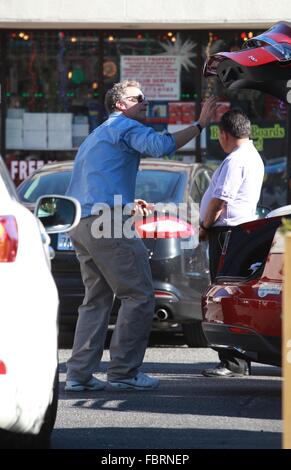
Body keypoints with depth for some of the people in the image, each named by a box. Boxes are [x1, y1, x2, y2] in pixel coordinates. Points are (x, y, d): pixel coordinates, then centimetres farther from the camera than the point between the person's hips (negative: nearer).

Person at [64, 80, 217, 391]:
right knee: (139, 297, -7)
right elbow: (160, 145, -20)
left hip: (80, 225, 10)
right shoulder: (125, 127, 0)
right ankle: (123, 371, -8)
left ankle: (79, 374, 5)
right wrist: (200, 124, -17)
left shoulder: (94, 137, 30)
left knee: (97, 299, 12)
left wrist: (127, 203, 34)